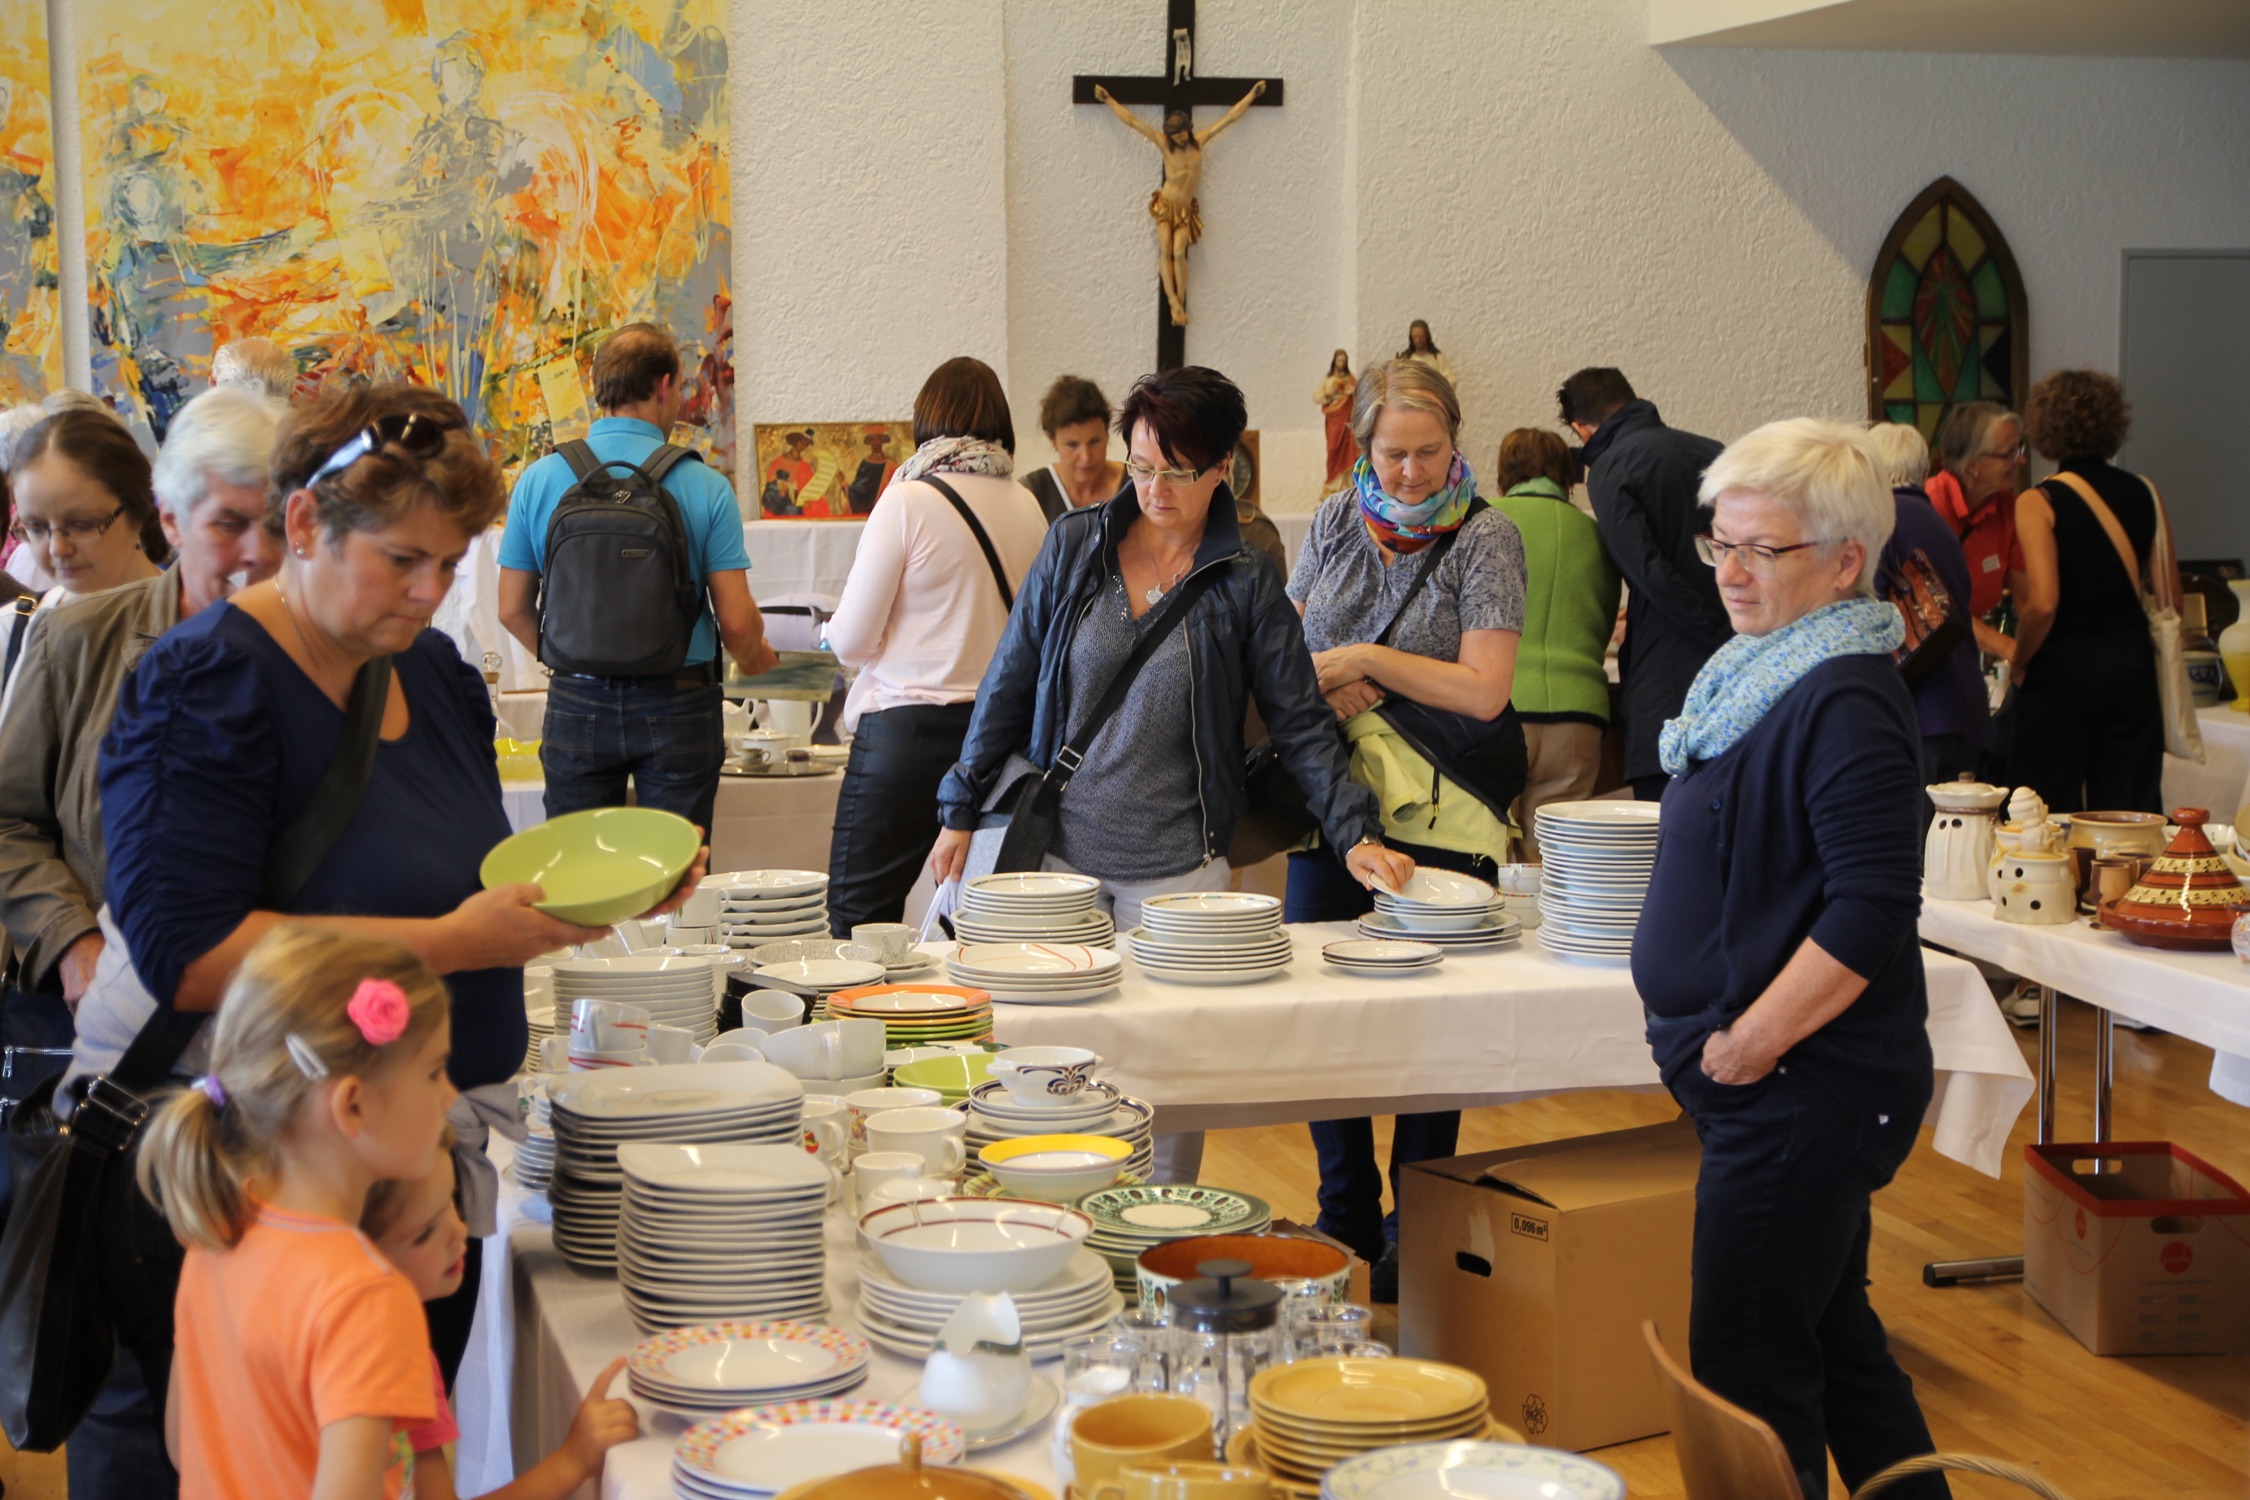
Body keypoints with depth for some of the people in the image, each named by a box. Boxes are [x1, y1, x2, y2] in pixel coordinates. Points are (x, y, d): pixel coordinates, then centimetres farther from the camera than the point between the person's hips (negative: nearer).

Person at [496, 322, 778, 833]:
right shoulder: (705, 487, -8)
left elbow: (513, 610, 3)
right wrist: (754, 657, 14)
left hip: (577, 703, 2)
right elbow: (736, 622, -8)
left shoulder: (539, 480, -2)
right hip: (677, 705, -2)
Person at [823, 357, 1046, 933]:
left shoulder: (907, 502, -9)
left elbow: (851, 641, -7)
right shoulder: (1027, 508, 4)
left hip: (906, 729, -5)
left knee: (857, 919, 0)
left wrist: (835, 628, 15)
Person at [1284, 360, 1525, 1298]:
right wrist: (1328, 683, -4)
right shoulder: (1337, 521, 8)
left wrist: (1364, 660, -11)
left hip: (1439, 819, -5)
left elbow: (1482, 691, -13)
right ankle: (1346, 1219, 24)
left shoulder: (1484, 537, -7)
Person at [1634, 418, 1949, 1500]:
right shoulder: (1768, 677, 12)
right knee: (1830, 1339, 19)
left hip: (1799, 1096, -10)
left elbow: (1873, 910, -26)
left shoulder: (1846, 705, -19)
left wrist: (1747, 1044, -20)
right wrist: (1731, 1046, 14)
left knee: (1746, 1373, -4)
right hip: (1778, 1089, 10)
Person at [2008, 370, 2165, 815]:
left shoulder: (2039, 502, -10)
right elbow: (2169, 594, 4)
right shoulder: (2144, 494, 3)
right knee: (2130, 811, 9)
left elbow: (2043, 603, -19)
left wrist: (2018, 663, -4)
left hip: (2063, 666, -4)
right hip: (2134, 665, 4)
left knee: (2051, 814, 5)